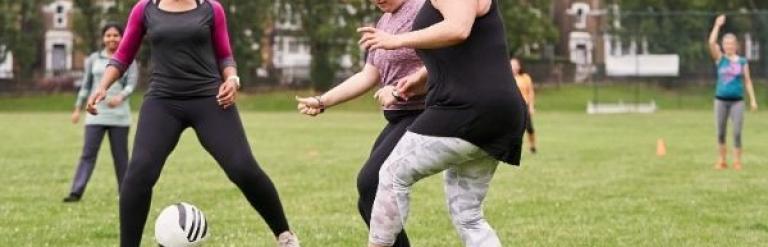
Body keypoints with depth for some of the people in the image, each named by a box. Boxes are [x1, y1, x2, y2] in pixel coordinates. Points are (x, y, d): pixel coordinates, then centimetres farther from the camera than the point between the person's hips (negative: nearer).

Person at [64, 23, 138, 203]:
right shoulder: (93, 59, 10)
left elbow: (131, 83, -5)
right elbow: (85, 85, 15)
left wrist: (120, 97, -25)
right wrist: (78, 108, 12)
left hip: (119, 115, -1)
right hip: (96, 114, 1)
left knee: (120, 156, 3)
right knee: (88, 154, -7)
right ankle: (76, 193, -13)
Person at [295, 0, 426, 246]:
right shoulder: (384, 22, 18)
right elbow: (368, 77, 21)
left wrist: (400, 90, -24)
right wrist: (322, 102, 17)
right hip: (398, 119, 10)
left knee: (370, 182, -21)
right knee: (369, 203, 8)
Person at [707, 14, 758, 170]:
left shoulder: (742, 62, 5)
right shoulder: (720, 59, 3)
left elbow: (747, 81, 8)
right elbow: (712, 43, -12)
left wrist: (753, 99, 4)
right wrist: (717, 25, -13)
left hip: (737, 100, 0)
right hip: (721, 100, 0)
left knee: (737, 132, -4)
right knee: (720, 133, 5)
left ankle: (737, 161, 4)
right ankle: (722, 160, 15)